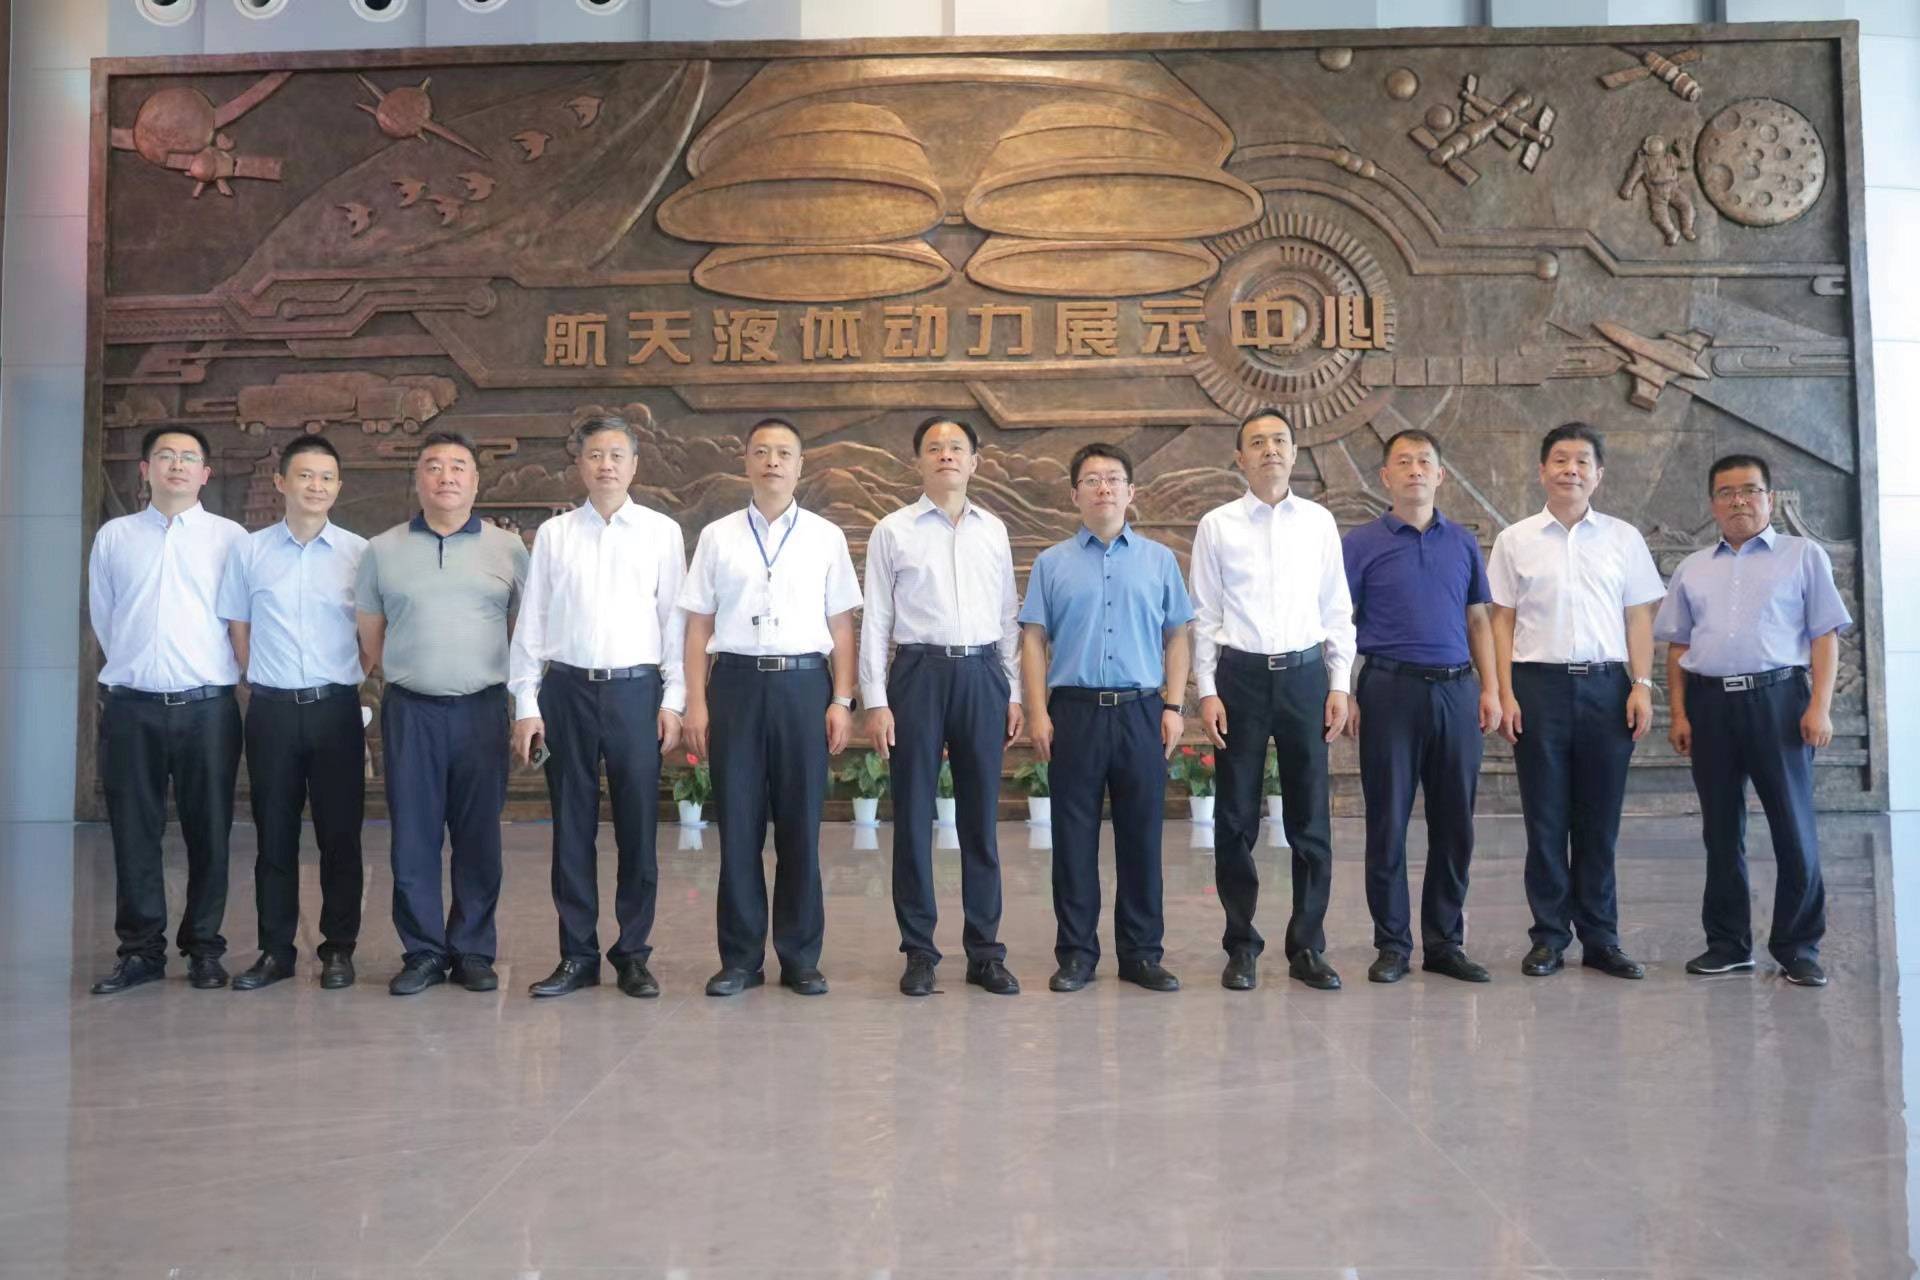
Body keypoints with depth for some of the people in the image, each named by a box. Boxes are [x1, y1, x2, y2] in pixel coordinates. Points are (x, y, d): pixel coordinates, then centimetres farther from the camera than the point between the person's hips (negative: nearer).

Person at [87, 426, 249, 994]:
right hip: (132, 706, 2)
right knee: (134, 831, 6)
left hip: (206, 705, -1)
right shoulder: (114, 536, 9)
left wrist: (221, 673, 8)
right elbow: (102, 616, 15)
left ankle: (203, 948, 16)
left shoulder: (230, 537, 3)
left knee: (208, 832, 4)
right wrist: (135, 665, 13)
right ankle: (141, 950, 17)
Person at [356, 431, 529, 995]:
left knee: (478, 836, 5)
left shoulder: (508, 549, 5)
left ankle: (473, 951, 16)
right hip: (409, 711, 1)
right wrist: (405, 674, 14)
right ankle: (423, 951, 15)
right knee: (413, 836, 4)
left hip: (482, 709, -1)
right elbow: (371, 633, 15)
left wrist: (511, 682, 7)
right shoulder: (382, 551, 8)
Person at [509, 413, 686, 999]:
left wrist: (674, 699, -3)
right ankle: (577, 955, 18)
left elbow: (675, 618, 3)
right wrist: (525, 705, 2)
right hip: (567, 688, 1)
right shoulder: (552, 534, 7)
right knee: (572, 827, 7)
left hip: (636, 689, -1)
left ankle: (633, 955, 16)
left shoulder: (662, 532, 4)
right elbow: (530, 622, 6)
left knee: (638, 826, 4)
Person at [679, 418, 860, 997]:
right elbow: (699, 624, 6)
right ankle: (740, 959, 15)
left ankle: (800, 958, 15)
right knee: (738, 825, 3)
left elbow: (841, 626, 6)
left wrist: (842, 700, -1)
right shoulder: (717, 536, 8)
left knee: (801, 826, 4)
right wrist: (695, 702, -1)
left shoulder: (826, 537, 8)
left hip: (803, 682, 0)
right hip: (737, 682, 0)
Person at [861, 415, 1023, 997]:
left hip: (982, 674, 2)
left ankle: (985, 950, 17)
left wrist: (1014, 692, 8)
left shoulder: (994, 530, 11)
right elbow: (875, 621, 1)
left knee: (981, 816, 7)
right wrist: (875, 701, -6)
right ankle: (919, 951, 15)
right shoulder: (892, 531, 3)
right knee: (914, 814, 3)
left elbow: (1008, 616, 13)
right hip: (919, 672, -2)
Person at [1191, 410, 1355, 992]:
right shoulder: (1217, 525, 2)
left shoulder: (1319, 522, 7)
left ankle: (1307, 946, 17)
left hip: (1305, 674, 1)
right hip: (1240, 675, -1)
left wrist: (1340, 684, 3)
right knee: (1236, 817, 4)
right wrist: (1207, 691, -4)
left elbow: (1337, 609, 9)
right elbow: (1204, 615, 2)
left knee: (1310, 818, 5)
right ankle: (1241, 946, 17)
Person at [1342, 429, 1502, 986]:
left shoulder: (1463, 542, 11)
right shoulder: (1361, 543, 1)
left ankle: (1445, 942, 19)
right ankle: (1392, 943, 13)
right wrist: (1344, 695, -10)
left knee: (1454, 824, 7)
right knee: (1388, 823, 2)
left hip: (1456, 690, 3)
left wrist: (1490, 687, 4)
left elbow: (1478, 620, 13)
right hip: (1391, 689, -3)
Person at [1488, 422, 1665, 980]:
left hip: (1606, 684, 1)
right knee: (1545, 819, 4)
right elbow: (1502, 620, 4)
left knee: (1600, 820, 5)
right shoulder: (1515, 540, 6)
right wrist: (1505, 693, -3)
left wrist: (1642, 686, -2)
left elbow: (1638, 617, 8)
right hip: (1539, 683, -1)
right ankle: (1549, 937, 13)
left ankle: (1600, 938, 15)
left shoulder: (1623, 538, 9)